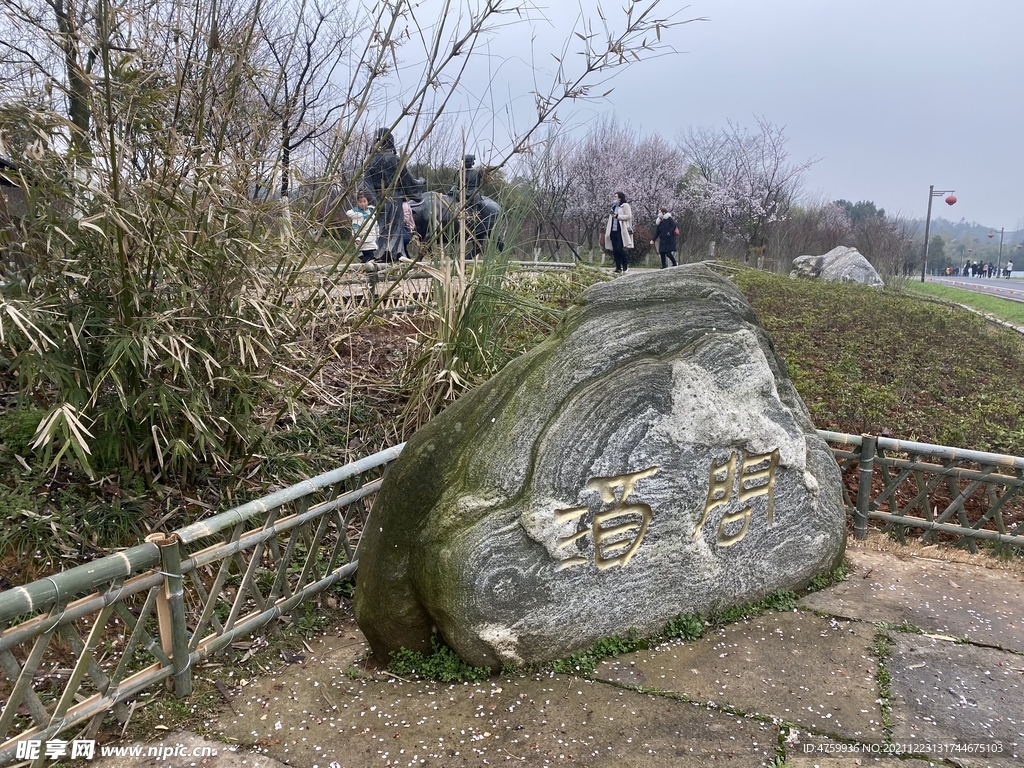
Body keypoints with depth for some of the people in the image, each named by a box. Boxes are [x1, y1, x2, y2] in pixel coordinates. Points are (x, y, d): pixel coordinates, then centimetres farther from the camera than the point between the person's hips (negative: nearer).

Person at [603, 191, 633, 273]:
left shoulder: (625, 206, 1)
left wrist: (617, 216, -16)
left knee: (619, 249, -14)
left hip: (621, 231, -7)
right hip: (613, 231, 7)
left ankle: (626, 263, 4)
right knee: (615, 250, 2)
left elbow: (628, 216, -10)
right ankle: (618, 267, 6)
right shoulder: (614, 207, 24)